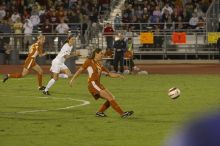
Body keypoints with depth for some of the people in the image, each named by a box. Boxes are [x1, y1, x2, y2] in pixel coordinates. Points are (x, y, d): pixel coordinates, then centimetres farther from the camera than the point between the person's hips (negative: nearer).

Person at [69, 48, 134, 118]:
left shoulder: (100, 65, 19)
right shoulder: (89, 61, 1)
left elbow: (110, 74, 18)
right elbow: (80, 70, 2)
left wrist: (118, 75, 0)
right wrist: (72, 79, -5)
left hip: (98, 85, 8)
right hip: (92, 84, -8)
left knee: (112, 98, 1)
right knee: (109, 98, -15)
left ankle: (100, 112, 9)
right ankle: (122, 113, -17)